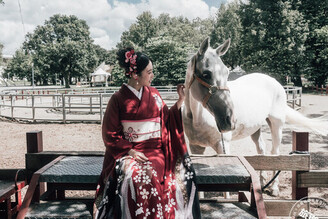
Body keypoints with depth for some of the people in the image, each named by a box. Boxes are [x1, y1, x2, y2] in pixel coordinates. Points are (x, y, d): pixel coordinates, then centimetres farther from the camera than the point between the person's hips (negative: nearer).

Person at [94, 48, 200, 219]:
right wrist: (130, 151, -11)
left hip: (155, 151, 2)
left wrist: (180, 101, 4)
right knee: (132, 177, -31)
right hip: (128, 151, -2)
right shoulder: (118, 99, -1)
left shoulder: (153, 94, 10)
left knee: (151, 175, -28)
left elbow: (167, 121, 11)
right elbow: (110, 135, 0)